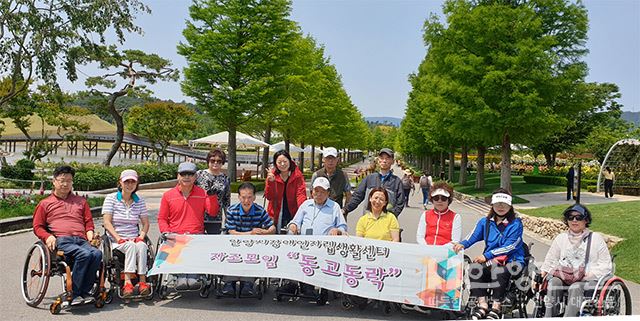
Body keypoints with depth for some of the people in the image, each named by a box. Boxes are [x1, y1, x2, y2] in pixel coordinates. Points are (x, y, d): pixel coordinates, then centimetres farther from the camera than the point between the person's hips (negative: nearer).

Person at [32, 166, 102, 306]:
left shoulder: (80, 201, 31)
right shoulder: (45, 203, 22)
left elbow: (89, 221, 28)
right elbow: (37, 227, 18)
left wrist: (90, 232, 5)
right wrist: (48, 236, -3)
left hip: (81, 240, 3)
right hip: (61, 240, -3)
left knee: (97, 254, -33)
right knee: (84, 254, -36)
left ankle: (84, 291, -24)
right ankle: (73, 294, -28)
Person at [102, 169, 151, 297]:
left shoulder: (139, 201, 14)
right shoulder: (111, 198, 4)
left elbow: (145, 223, 13)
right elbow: (107, 222, -4)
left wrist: (141, 236, -8)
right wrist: (118, 238, -17)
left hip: (134, 239, 2)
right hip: (116, 240, -2)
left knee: (141, 246, -32)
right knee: (131, 246, -34)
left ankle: (142, 281, -36)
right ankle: (127, 281, -42)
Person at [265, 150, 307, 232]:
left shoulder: (297, 175, -5)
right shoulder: (272, 175, -1)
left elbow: (301, 193, -12)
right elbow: (268, 197, -5)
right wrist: (271, 182, -21)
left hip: (293, 214, -1)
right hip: (276, 215, 1)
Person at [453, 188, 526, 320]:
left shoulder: (515, 223, -2)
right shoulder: (485, 222, 13)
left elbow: (510, 246, -12)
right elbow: (473, 237, 5)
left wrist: (487, 256, -18)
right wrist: (462, 244, -19)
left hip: (512, 260, -4)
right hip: (490, 260, 4)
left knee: (499, 271, -36)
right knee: (475, 268, -27)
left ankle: (496, 308, -21)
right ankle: (482, 305, -19)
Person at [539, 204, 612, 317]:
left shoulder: (596, 238, 9)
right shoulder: (560, 238, 20)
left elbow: (605, 266, 3)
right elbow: (550, 260, 19)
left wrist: (587, 275, -12)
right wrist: (542, 273, 1)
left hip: (589, 280, -2)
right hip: (563, 279, 3)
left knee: (575, 288, -35)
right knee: (553, 282, -30)